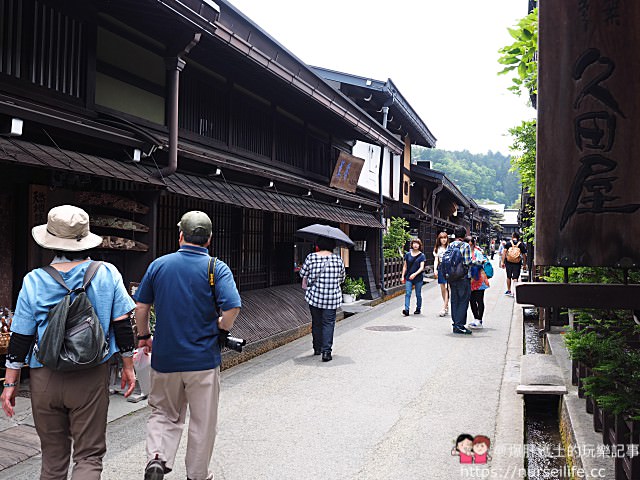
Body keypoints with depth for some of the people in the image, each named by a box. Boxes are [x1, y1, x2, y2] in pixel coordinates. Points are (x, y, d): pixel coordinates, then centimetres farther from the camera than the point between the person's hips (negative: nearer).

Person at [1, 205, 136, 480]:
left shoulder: (34, 281, -3)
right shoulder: (107, 274, -4)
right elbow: (122, 325, -3)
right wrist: (128, 366, 8)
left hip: (44, 378, 2)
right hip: (91, 377, -1)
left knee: (53, 456, 18)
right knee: (89, 456, 7)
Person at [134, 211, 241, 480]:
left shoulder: (159, 265, 1)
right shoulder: (216, 268, -8)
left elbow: (141, 306, 5)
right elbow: (232, 308, -19)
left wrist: (144, 336, 19)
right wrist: (221, 330, 0)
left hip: (164, 356, 3)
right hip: (203, 357, -2)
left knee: (164, 413, 20)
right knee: (202, 421, 13)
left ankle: (156, 457, -1)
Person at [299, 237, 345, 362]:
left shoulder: (311, 257, -6)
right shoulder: (338, 259, -3)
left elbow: (303, 274, 4)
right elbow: (342, 278, 8)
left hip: (314, 296, 1)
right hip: (332, 298, -1)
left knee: (316, 322, 15)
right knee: (328, 323, 3)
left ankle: (317, 348, 26)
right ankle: (326, 352, -4)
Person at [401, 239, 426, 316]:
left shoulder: (421, 255, -1)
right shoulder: (408, 254, 7)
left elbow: (421, 267, -8)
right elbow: (405, 266, 12)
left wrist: (415, 274, -21)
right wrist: (403, 276, 6)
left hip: (418, 278, -1)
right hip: (408, 278, 2)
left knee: (418, 294, 8)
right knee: (407, 293, -9)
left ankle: (418, 309, 22)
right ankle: (406, 310, -14)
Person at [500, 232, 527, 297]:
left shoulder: (508, 244, 1)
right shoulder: (521, 245, 1)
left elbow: (504, 252, -5)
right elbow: (524, 255, 2)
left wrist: (502, 262, -4)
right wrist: (525, 265, 8)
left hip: (508, 262, 1)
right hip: (517, 263, -1)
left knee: (508, 277, 15)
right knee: (515, 278, 1)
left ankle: (508, 291, 23)